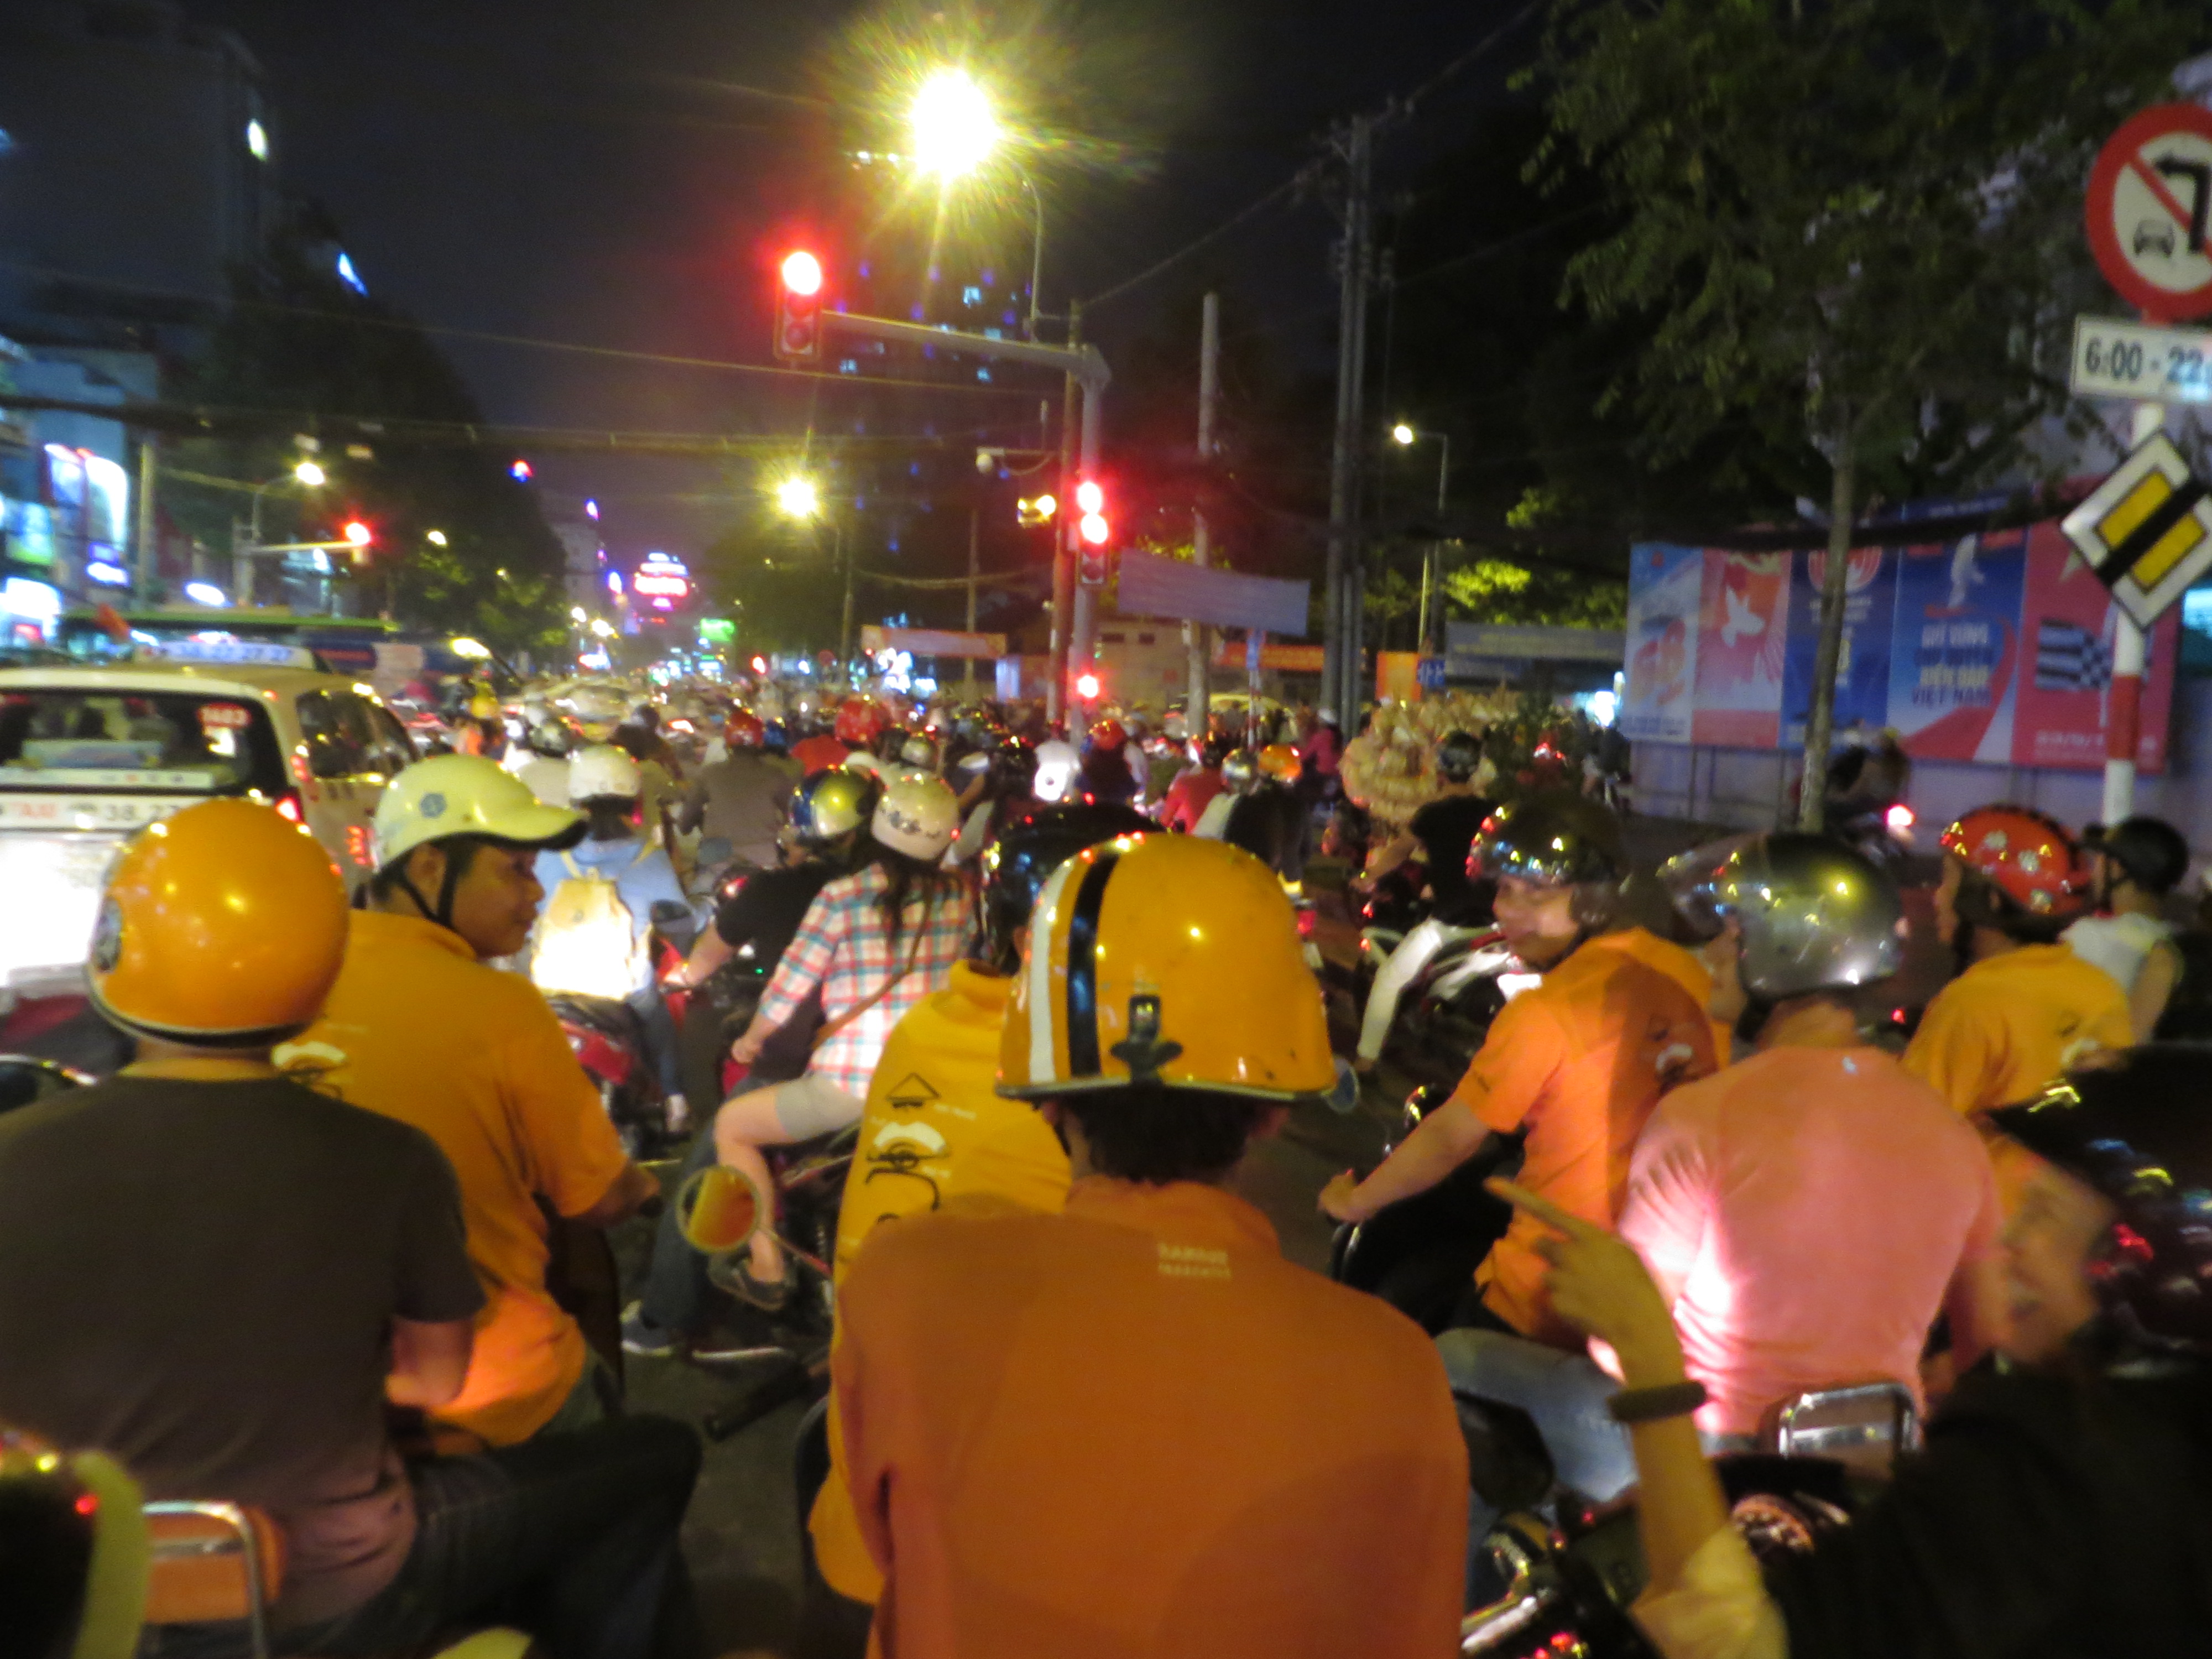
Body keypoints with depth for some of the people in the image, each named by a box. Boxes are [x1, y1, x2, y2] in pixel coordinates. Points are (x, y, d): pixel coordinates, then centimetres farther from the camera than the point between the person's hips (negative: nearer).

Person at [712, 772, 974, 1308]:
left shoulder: (842, 897, -11)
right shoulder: (958, 895, 1)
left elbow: (788, 988, -5)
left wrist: (750, 1040, 14)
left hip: (850, 1084, -5)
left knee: (731, 1125, 18)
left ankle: (767, 1269, 17)